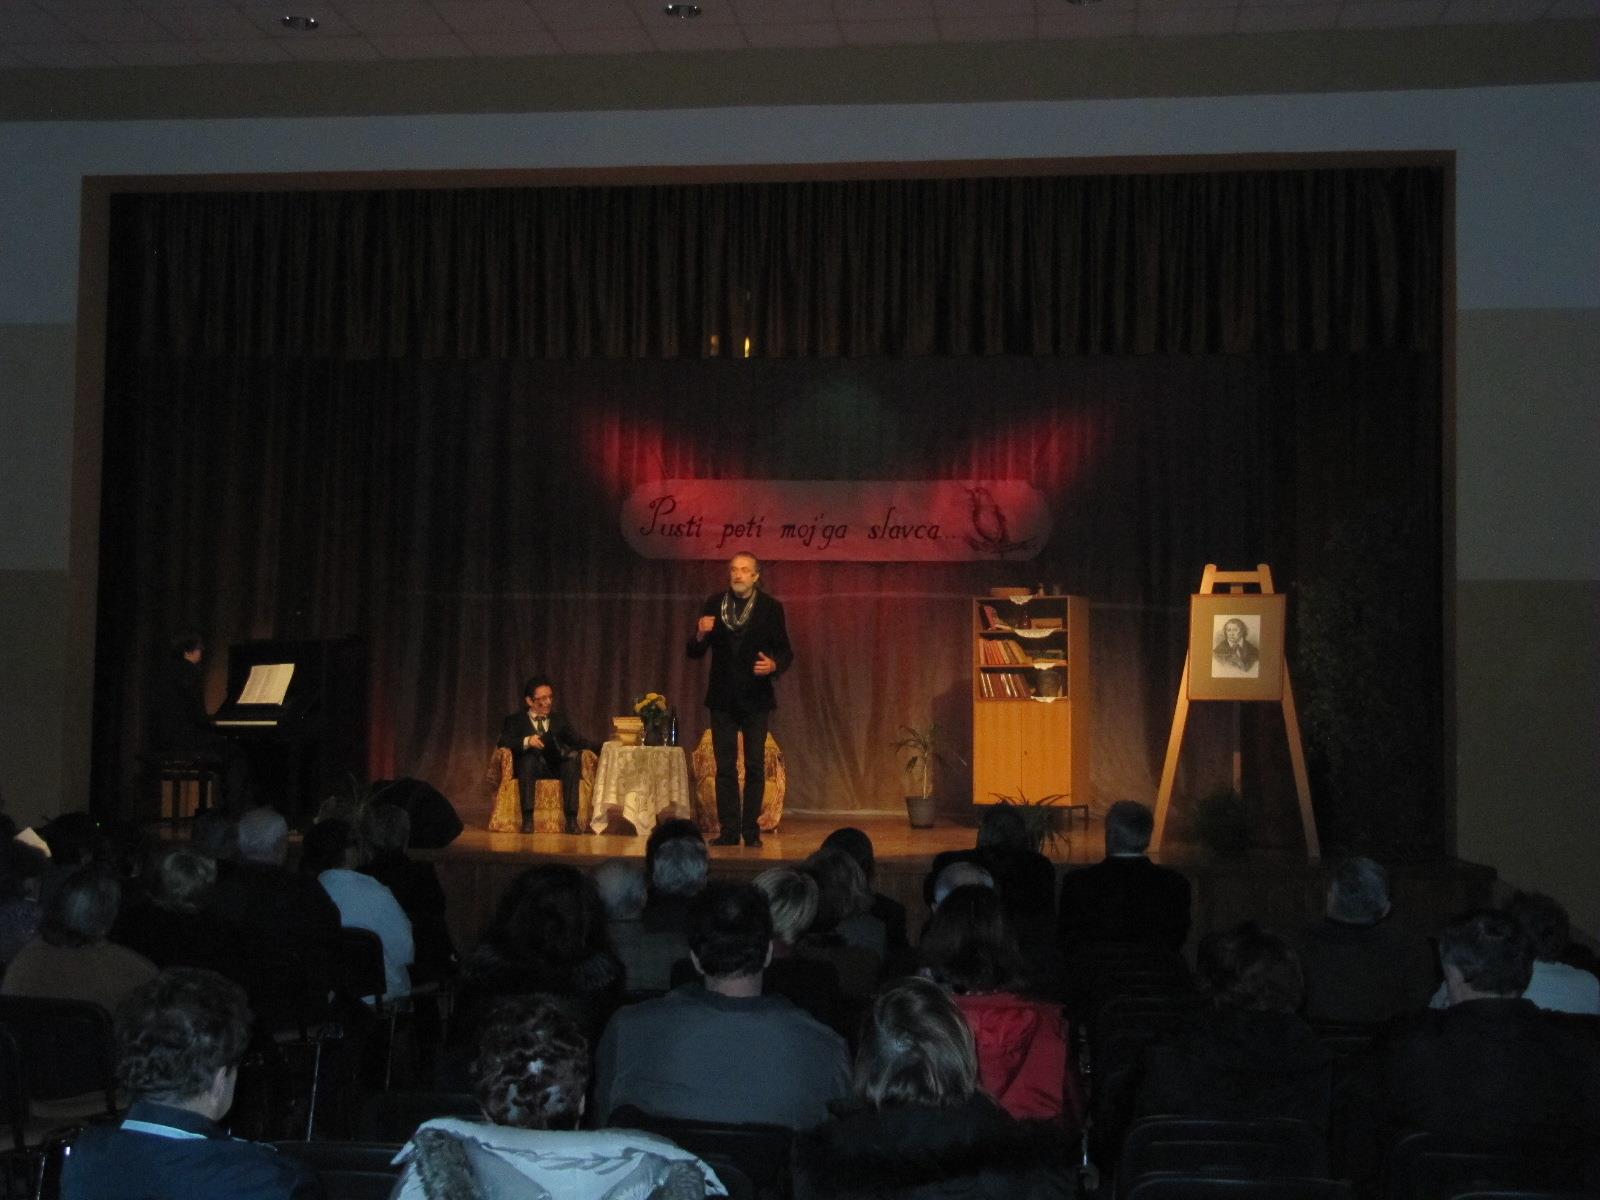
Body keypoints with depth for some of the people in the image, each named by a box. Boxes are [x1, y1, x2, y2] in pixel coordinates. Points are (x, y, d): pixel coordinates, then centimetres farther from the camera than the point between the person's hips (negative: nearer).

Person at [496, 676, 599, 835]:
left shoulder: (559, 718, 26)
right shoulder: (515, 720, 16)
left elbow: (577, 739, 12)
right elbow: (503, 741, -3)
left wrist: (602, 746, -7)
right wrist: (526, 742, -23)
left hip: (558, 768, 2)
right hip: (532, 767, -2)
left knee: (574, 755, -28)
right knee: (529, 755, -33)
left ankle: (571, 820, -33)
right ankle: (527, 819, -37)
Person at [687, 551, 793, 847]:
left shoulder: (771, 607, -2)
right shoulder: (714, 604, 3)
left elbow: (786, 652, 0)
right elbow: (694, 653, 4)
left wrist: (774, 665, -22)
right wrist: (700, 635, -18)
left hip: (755, 698, -2)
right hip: (723, 698, 2)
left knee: (755, 767, 1)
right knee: (725, 768, 3)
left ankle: (751, 830, 9)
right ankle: (729, 830, 8)